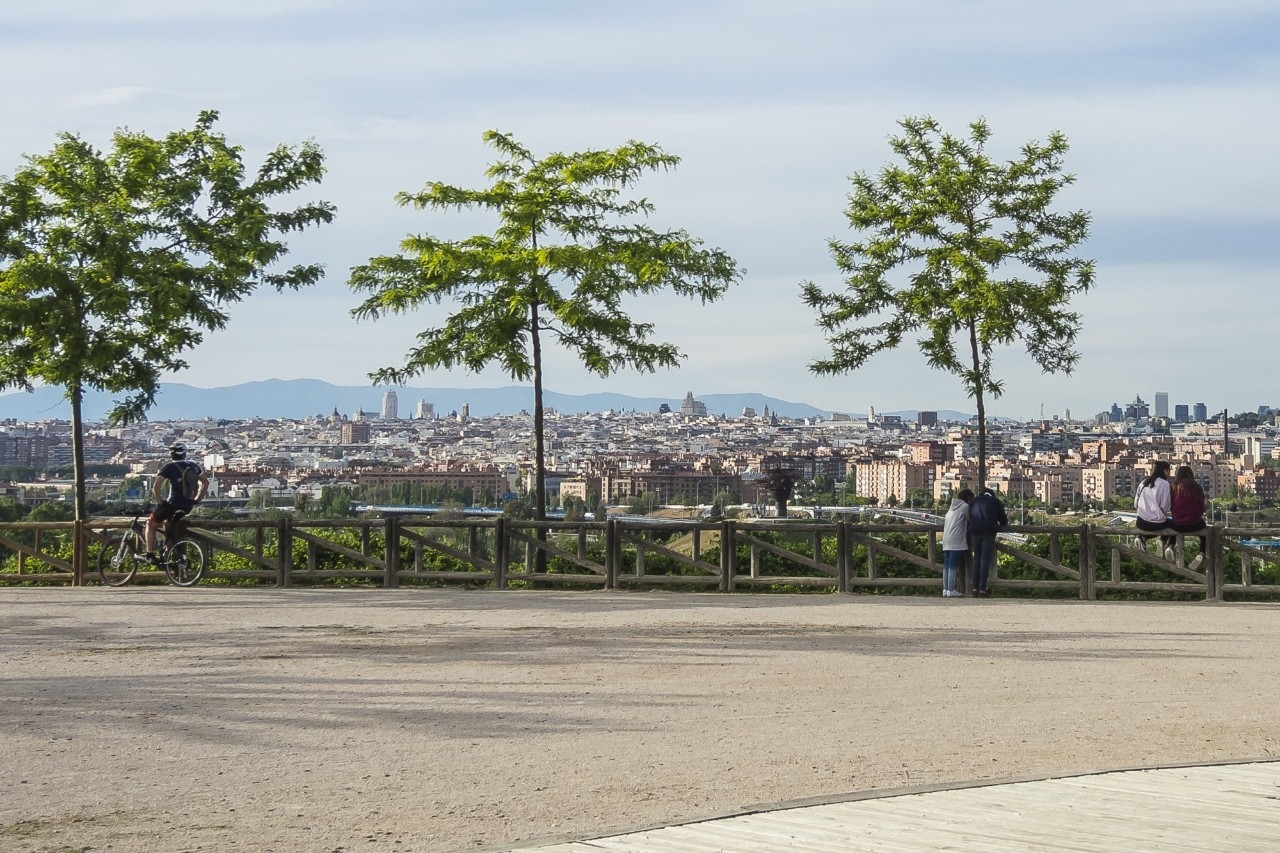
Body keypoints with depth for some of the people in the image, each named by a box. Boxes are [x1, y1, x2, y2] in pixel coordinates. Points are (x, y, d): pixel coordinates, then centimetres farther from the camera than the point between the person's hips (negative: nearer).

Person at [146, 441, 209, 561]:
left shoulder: (169, 467, -6)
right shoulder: (193, 466, 10)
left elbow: (156, 486, -14)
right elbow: (205, 483, 14)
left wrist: (159, 501, -3)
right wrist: (197, 500, 16)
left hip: (173, 504, -6)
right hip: (188, 506, 6)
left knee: (151, 524, 13)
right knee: (168, 523, 31)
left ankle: (150, 555, 3)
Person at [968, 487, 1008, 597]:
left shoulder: (973, 502, 20)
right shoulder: (995, 501, 13)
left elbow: (968, 518, 18)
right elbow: (1003, 518, 14)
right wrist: (1003, 524, 37)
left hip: (975, 531, 3)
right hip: (989, 531, -3)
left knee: (977, 559, 10)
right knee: (985, 559, -4)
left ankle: (975, 589, 4)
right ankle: (982, 590, -10)